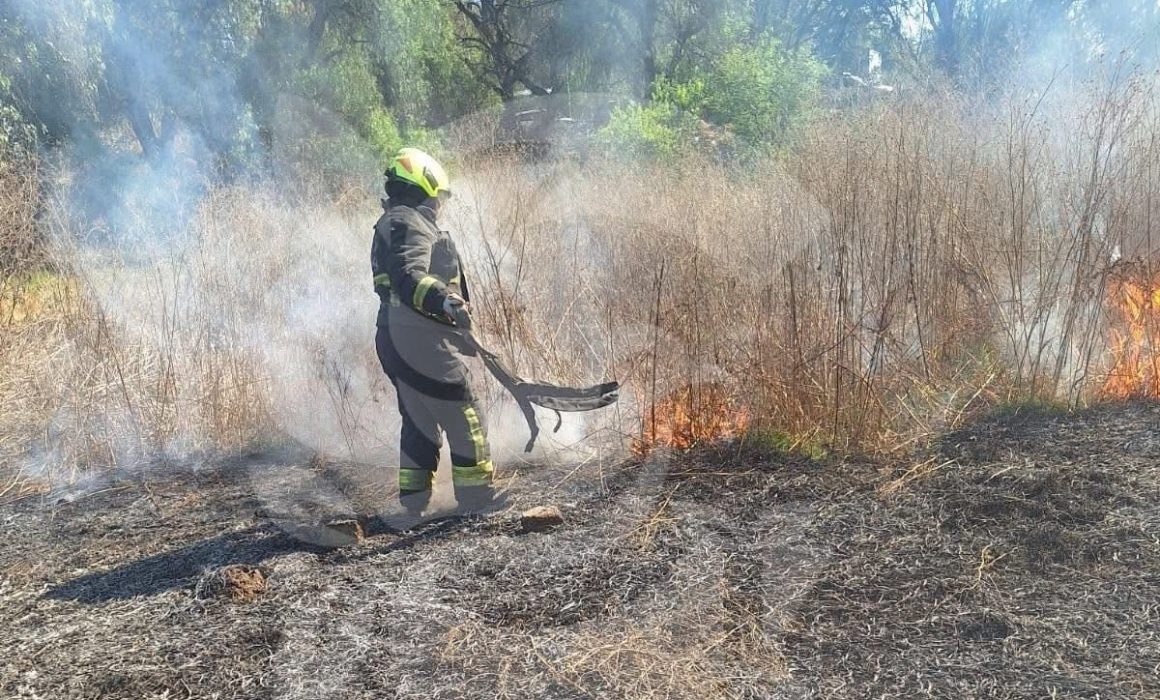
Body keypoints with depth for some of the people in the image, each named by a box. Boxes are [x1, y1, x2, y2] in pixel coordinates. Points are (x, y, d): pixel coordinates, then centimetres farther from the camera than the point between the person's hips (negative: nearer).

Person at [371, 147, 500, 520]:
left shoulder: (391, 224, 24)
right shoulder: (410, 223, -11)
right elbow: (407, 277, -27)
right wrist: (442, 298, -42)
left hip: (395, 336, 11)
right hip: (418, 337, -11)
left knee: (420, 418, 15)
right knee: (462, 412, -4)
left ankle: (414, 497, 19)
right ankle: (476, 493, 2)